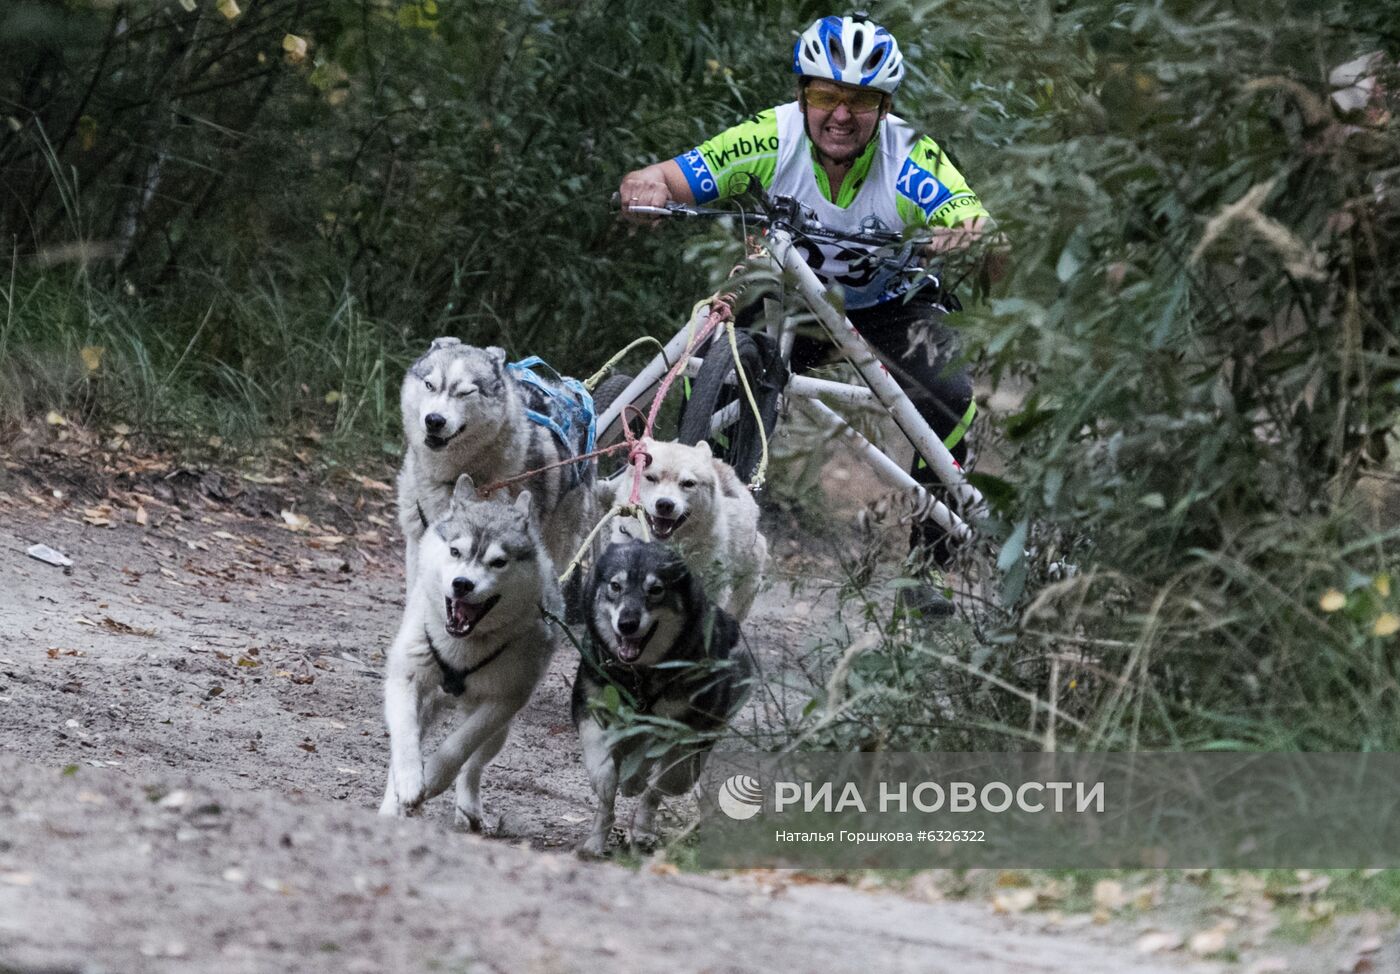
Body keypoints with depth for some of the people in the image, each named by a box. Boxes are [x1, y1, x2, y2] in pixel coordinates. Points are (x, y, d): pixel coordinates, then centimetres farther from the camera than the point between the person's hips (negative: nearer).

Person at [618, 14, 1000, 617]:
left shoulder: (911, 157, -25)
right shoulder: (772, 141, -25)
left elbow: (975, 221, -36)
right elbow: (662, 180, -27)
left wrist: (965, 233, -61)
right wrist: (645, 188, -52)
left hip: (887, 307, -1)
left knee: (954, 402, -25)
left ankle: (925, 566, -6)